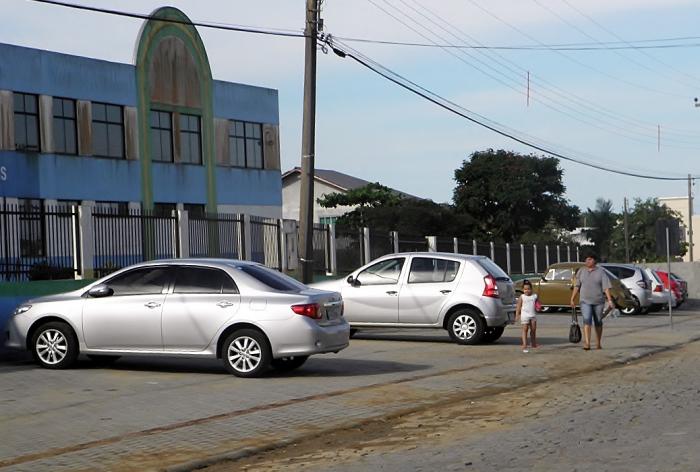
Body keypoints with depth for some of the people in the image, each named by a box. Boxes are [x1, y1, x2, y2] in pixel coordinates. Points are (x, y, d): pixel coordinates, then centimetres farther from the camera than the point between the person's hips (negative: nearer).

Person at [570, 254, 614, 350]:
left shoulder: (601, 272, -2)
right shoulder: (581, 271, 6)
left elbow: (606, 287, -8)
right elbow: (577, 286, 9)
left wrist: (610, 300, -16)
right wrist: (572, 299, 6)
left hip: (598, 301, 0)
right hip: (585, 301, 0)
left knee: (598, 322, 9)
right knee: (587, 321, -15)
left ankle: (599, 344, 23)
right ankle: (587, 343, -25)